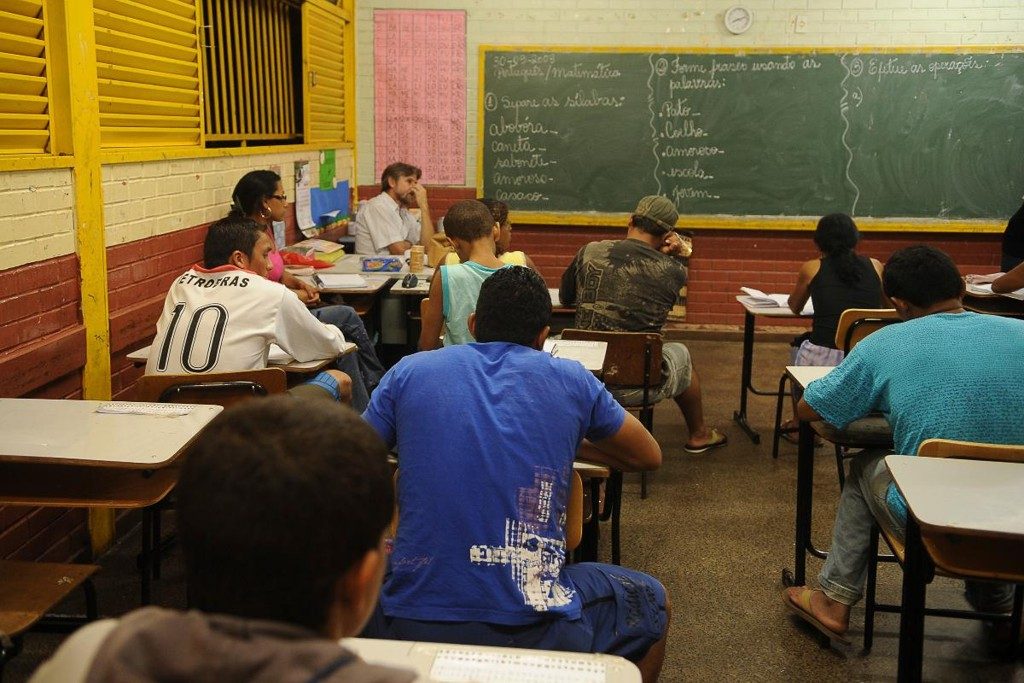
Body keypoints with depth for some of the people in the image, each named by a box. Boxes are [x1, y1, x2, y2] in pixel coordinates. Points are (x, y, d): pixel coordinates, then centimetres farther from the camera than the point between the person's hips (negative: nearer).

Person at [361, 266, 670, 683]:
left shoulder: (409, 371, 4)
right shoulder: (570, 380, 3)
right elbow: (649, 456, 18)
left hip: (407, 628, 2)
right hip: (533, 634, -1)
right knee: (652, 603, 28)